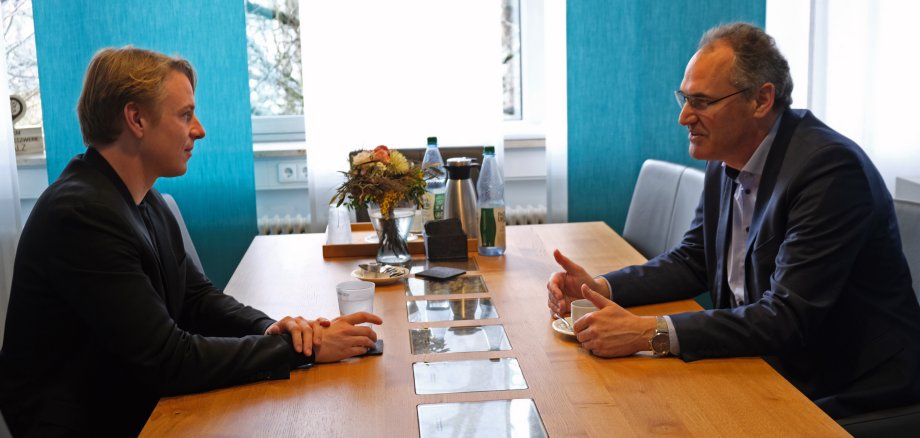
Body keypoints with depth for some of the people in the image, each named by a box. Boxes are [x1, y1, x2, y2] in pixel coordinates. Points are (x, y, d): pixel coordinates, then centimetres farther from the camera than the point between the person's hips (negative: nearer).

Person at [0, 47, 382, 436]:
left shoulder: (145, 200, 5)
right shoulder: (81, 214, -22)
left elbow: (196, 296, 10)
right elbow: (170, 358, -23)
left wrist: (269, 329, -8)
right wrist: (304, 350, -20)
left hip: (141, 404, 7)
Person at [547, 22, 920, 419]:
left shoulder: (830, 167, -23)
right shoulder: (727, 157, 1)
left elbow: (789, 317, -28)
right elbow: (692, 261, 10)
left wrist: (650, 333, -33)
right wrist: (599, 287, -7)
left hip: (846, 396, -7)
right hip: (765, 370, 7)